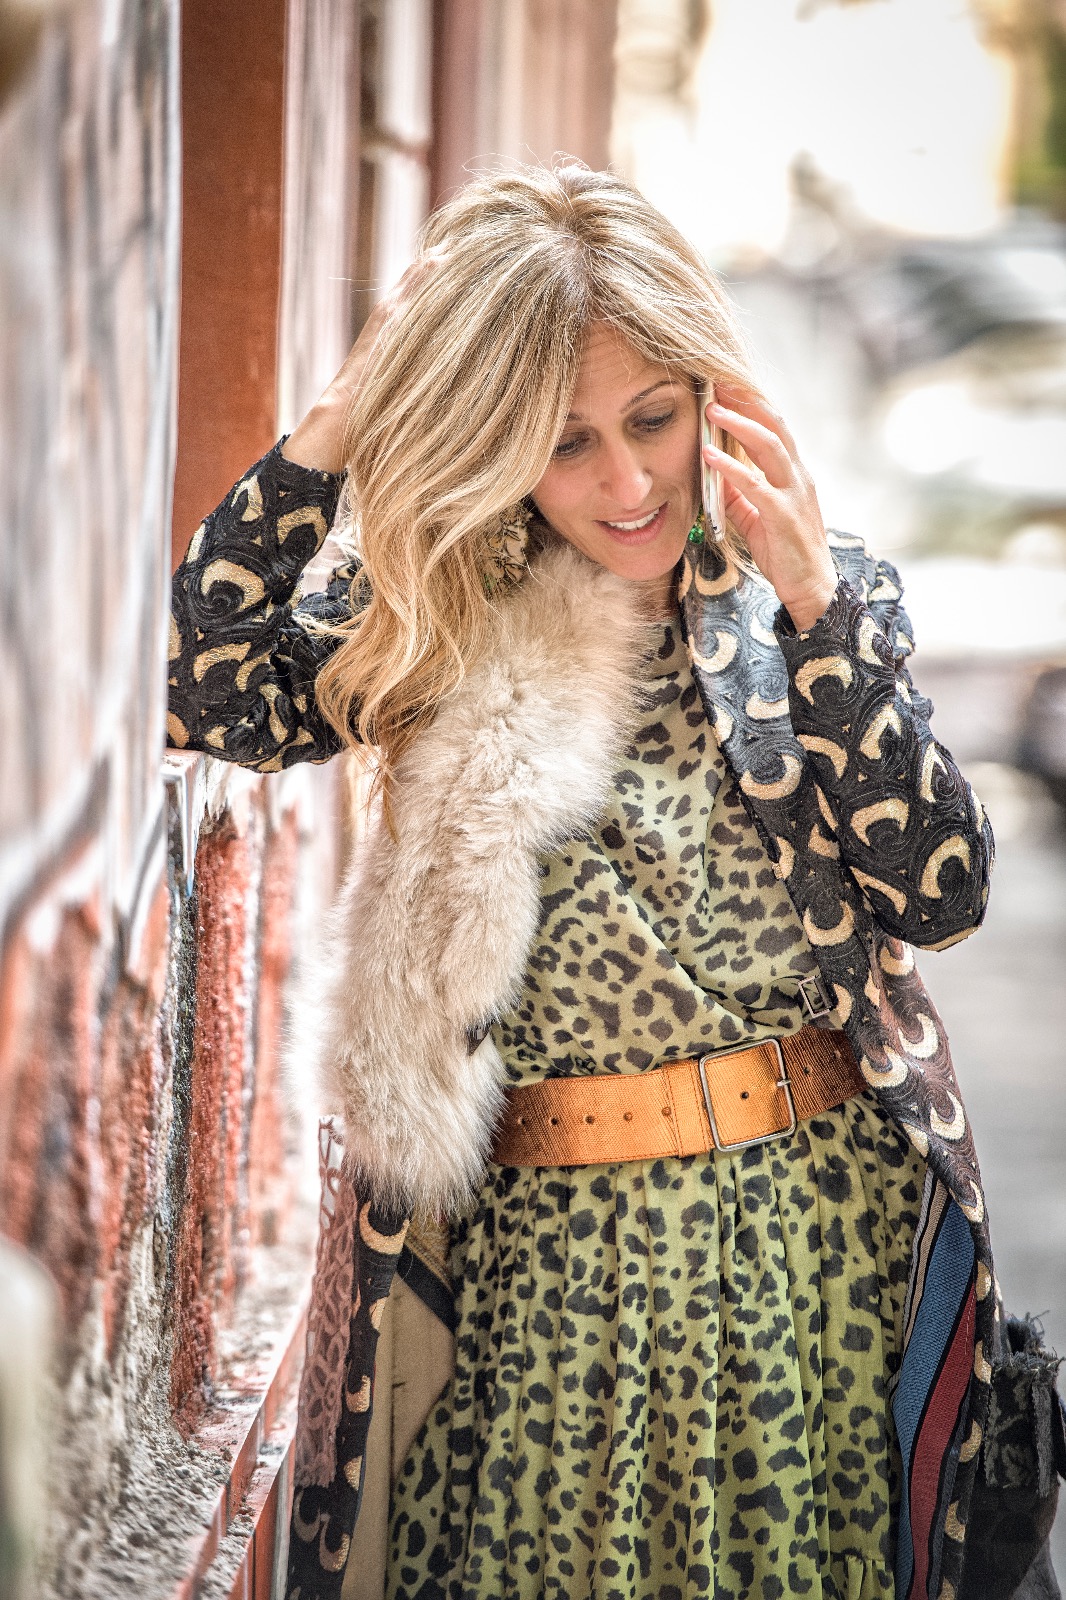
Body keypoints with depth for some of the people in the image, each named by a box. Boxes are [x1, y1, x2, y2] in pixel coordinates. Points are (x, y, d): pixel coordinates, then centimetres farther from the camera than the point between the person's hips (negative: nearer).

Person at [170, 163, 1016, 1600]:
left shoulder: (810, 580, 0)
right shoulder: (443, 620, 2)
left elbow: (943, 893, -8)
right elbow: (201, 694, -12)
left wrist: (815, 608, -16)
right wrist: (334, 428, -12)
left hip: (830, 1217, 0)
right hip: (555, 1250, 0)